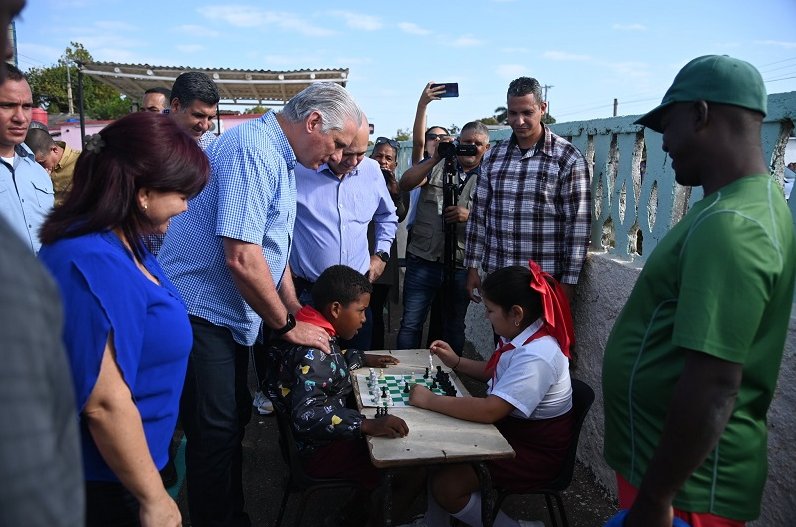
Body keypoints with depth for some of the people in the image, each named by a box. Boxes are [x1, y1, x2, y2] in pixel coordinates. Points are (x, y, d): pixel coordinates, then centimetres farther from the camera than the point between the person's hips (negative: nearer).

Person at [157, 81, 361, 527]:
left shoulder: (280, 158, 12)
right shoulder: (253, 150, -21)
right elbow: (242, 259, -27)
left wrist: (296, 314, 15)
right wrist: (287, 326, -14)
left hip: (231, 315, 10)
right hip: (200, 314, -10)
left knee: (235, 421, 18)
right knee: (217, 434, -1)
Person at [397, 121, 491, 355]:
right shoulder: (438, 166, 6)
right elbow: (405, 184, -8)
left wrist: (469, 215, -19)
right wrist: (435, 159, -17)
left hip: (461, 265, 1)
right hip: (423, 259, -1)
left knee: (454, 328, 15)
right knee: (410, 324, 4)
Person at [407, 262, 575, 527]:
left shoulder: (536, 356, -32)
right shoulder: (523, 336, -2)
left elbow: (489, 411, -37)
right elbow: (498, 374, 18)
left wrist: (429, 400, -29)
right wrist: (456, 362, 6)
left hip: (533, 450, -9)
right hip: (509, 428, 9)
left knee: (446, 485, -13)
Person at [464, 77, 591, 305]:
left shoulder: (568, 158, -6)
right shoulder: (494, 156, 8)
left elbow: (578, 223, -7)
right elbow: (478, 213, 11)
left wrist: (569, 280, -9)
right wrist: (472, 267, 9)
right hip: (495, 276, 4)